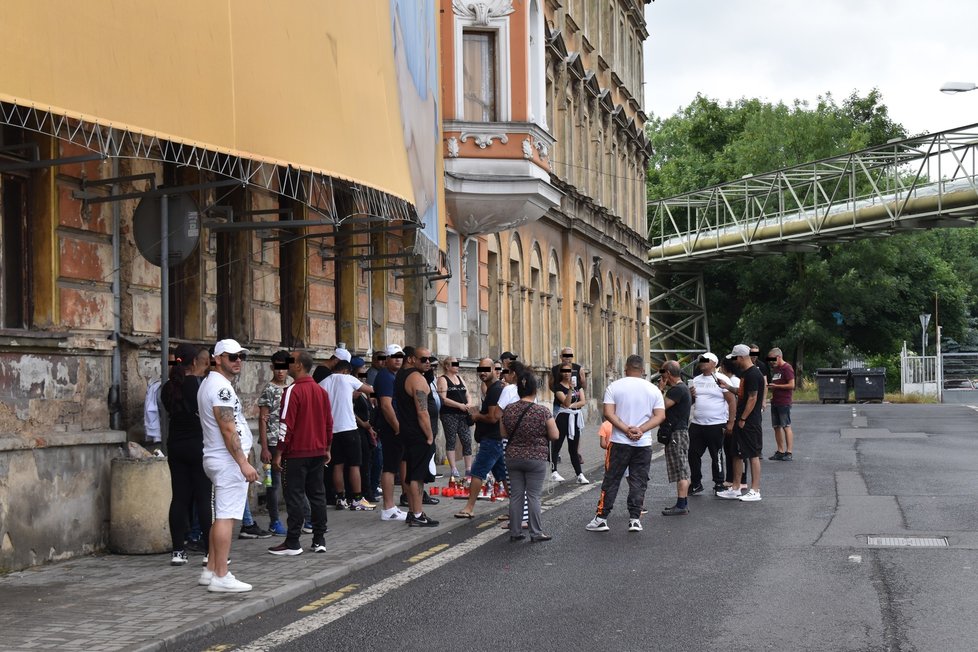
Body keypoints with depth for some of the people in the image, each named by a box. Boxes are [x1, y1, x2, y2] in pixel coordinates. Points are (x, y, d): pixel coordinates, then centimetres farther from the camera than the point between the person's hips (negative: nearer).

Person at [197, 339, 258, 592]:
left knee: (221, 517, 15)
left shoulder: (210, 383, 18)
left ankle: (211, 571, 19)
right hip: (229, 460, -11)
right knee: (226, 517, -10)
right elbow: (228, 430, -21)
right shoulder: (221, 387, -16)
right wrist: (244, 463, -21)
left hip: (217, 459, 11)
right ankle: (221, 577, -10)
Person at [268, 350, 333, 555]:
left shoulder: (293, 390, -13)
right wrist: (327, 448, 21)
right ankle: (319, 540, 12)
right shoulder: (321, 391, 9)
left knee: (294, 497, -3)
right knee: (317, 494, 10)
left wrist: (279, 452, -11)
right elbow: (328, 422, 13)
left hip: (297, 453, -7)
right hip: (318, 452, 7)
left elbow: (287, 425, -16)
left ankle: (292, 544, -1)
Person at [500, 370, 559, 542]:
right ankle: (536, 533, 6)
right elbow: (555, 436, -8)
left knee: (516, 495, 9)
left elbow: (503, 434, 6)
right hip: (536, 459, -3)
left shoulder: (508, 410, -3)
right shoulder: (543, 412, -13)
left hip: (513, 458, 3)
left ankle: (515, 532, 13)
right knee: (533, 496, 2)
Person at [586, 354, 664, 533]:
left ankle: (601, 518, 6)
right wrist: (641, 430, -10)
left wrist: (626, 429, -13)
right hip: (644, 444, 1)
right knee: (638, 482, 7)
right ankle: (635, 519, 5)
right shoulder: (653, 389, 4)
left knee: (611, 480, 5)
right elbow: (660, 416, -3)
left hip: (619, 442, -1)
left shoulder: (614, 387, -1)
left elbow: (609, 413, -10)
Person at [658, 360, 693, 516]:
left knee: (681, 471, -9)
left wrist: (660, 389, -10)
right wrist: (663, 388, 12)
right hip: (679, 432, 11)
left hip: (677, 433, -11)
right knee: (682, 470, 14)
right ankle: (682, 503, 19)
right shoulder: (682, 388, 17)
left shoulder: (678, 390, -17)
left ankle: (681, 506, -8)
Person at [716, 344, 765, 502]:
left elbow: (752, 398, -20)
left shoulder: (753, 375, -18)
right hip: (741, 420, 10)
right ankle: (735, 489, 20)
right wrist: (728, 387, 8)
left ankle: (755, 491, 0)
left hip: (750, 422, -10)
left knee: (753, 455, -4)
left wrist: (743, 419, -19)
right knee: (737, 454, 13)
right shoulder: (745, 373, 13)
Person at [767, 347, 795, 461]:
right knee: (777, 426, 9)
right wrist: (770, 387, 8)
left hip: (784, 402, -9)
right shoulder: (774, 369, 18)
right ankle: (780, 451, 15)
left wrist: (775, 386, -16)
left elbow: (791, 385, -17)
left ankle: (788, 453, -6)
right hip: (775, 401, 9)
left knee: (786, 427, -7)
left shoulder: (787, 368, -10)